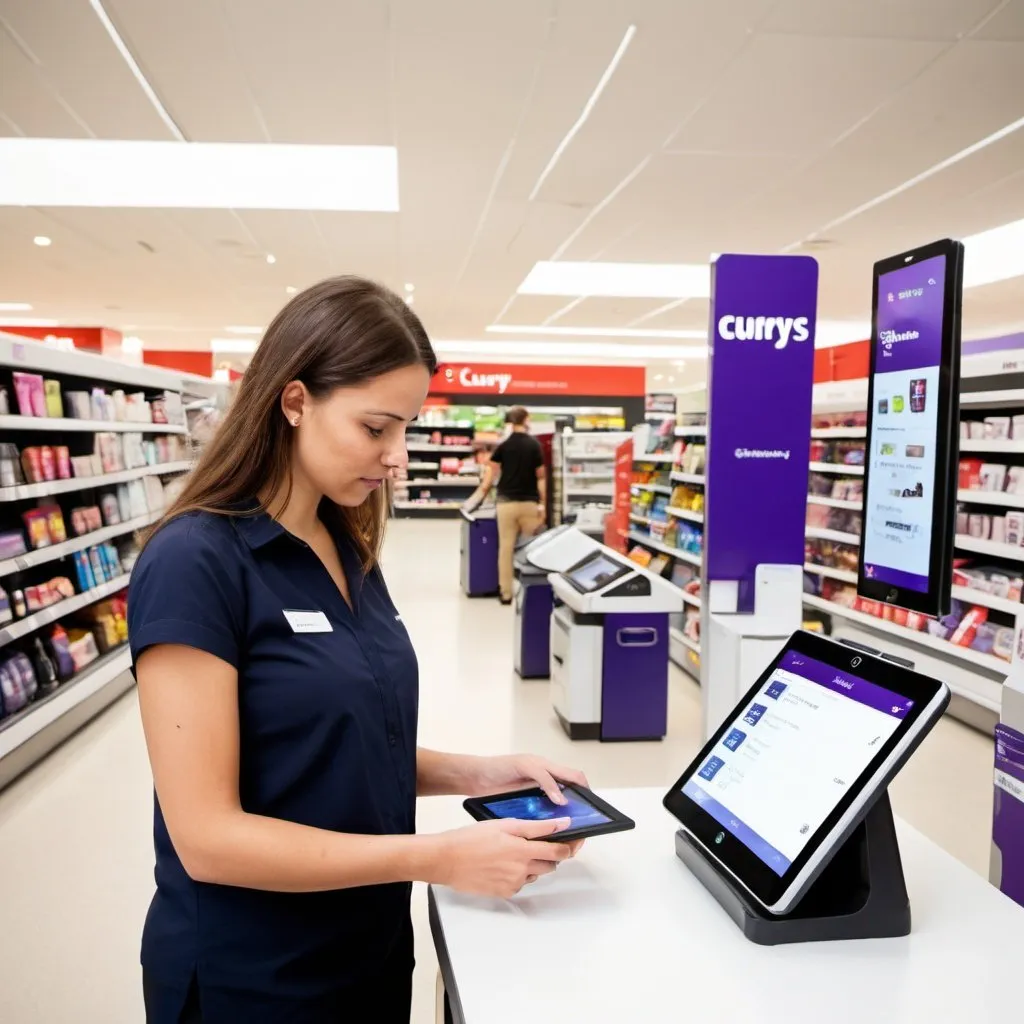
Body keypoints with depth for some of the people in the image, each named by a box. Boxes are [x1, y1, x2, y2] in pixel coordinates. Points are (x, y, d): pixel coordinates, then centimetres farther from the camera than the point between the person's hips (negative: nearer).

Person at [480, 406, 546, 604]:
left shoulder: (503, 446, 2)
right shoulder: (534, 445, -3)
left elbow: (490, 475, -1)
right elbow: (541, 477, -4)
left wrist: (482, 495, 12)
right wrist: (543, 504, 0)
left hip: (506, 502, 1)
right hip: (529, 503, -1)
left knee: (506, 547, 4)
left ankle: (506, 593, 7)